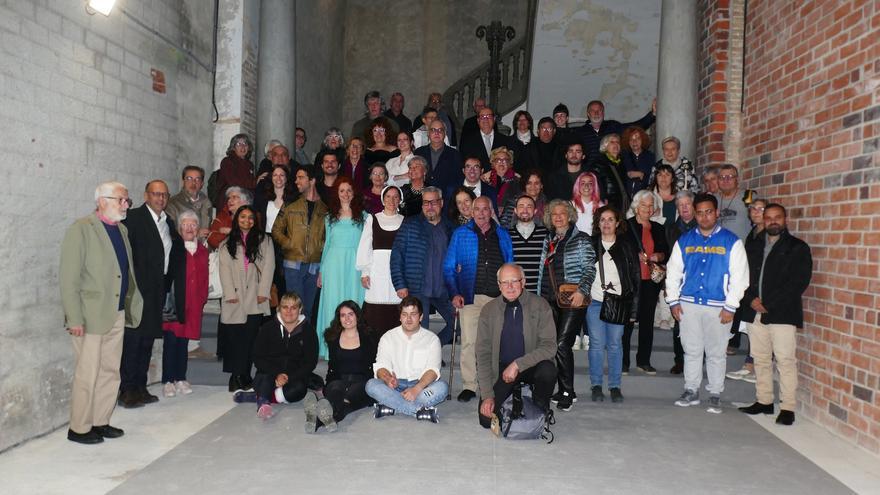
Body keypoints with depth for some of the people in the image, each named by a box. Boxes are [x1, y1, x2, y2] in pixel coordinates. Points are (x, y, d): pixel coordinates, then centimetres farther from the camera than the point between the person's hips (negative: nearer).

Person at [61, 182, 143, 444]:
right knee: (87, 373, 0)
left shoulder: (122, 230, 14)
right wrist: (74, 318, -17)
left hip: (117, 314, 7)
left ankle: (100, 422, 24)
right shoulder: (81, 229, -9)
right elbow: (68, 277, -13)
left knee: (110, 371, 12)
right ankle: (79, 428, 13)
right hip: (91, 315, -7)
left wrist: (132, 305, 12)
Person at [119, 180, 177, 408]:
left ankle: (140, 387, 19)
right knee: (132, 338, -5)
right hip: (138, 289, -7)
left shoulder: (168, 222, 16)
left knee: (148, 339, 11)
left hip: (157, 292, 7)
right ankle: (127, 390, 3)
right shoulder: (133, 217, -6)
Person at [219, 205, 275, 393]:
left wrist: (263, 292, -5)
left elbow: (268, 265, 5)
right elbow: (225, 268, 5)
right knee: (235, 336, -6)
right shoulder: (228, 243, 14)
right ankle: (237, 376, -2)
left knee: (250, 337, -4)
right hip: (235, 297, 0)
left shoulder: (264, 240, 13)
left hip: (255, 298, 0)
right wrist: (230, 294, -7)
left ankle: (243, 376, 2)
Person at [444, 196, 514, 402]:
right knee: (468, 342, -5)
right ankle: (469, 386, 3)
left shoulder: (503, 236, 14)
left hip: (498, 298, 2)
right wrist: (455, 293, -5)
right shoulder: (461, 234, 8)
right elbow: (448, 267, 6)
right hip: (470, 297, -2)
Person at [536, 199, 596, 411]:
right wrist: (539, 297, 17)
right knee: (553, 344, 4)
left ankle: (567, 392, -2)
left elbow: (590, 269, -4)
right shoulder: (548, 240, 16)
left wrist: (582, 291, -18)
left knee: (562, 344, -13)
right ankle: (565, 390, 16)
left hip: (573, 300, -6)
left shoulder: (581, 239, 0)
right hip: (550, 301, 6)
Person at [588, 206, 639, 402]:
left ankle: (615, 386, 12)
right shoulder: (590, 245, 7)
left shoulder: (626, 248, 6)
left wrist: (633, 308, -1)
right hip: (594, 302, 0)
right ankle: (596, 386, 10)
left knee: (615, 345, 3)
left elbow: (635, 278, 5)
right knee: (596, 345, 1)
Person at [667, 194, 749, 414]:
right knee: (692, 350, 10)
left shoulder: (731, 241, 0)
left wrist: (730, 306, -7)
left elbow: (739, 276, -3)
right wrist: (673, 301, 3)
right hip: (688, 304, 2)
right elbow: (673, 271, 10)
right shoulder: (684, 240, 8)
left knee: (716, 353, 5)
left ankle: (715, 395, 16)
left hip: (718, 307, -2)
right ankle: (691, 391, 21)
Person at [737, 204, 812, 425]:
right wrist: (751, 299, -8)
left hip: (782, 314, -5)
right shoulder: (753, 246, 16)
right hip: (755, 313, 5)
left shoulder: (798, 248, 2)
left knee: (786, 361, -6)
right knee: (761, 360, 10)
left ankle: (788, 408, -1)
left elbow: (799, 282, -7)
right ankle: (763, 401, 20)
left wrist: (769, 304, -12)